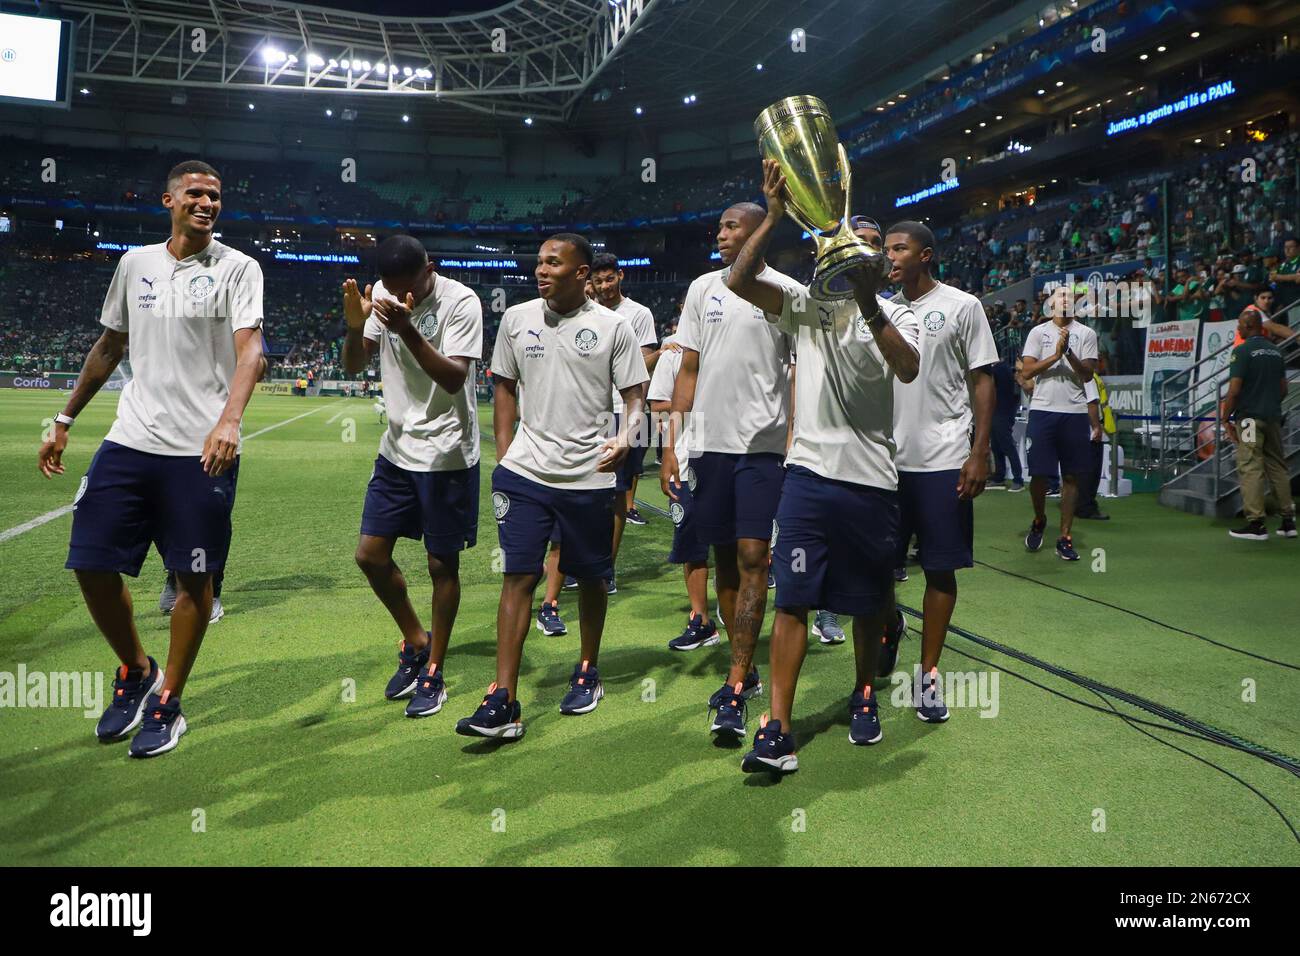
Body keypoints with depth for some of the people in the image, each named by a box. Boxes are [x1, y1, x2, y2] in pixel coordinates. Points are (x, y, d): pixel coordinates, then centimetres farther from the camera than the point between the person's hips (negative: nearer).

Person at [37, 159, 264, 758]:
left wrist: (228, 420, -31)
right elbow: (109, 347, 22)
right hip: (130, 441, 4)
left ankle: (167, 703, 18)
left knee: (194, 577, 1)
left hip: (202, 451, -4)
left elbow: (249, 348, -14)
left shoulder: (238, 268, -1)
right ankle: (136, 671, 27)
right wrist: (65, 421, 22)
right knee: (91, 564, 2)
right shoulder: (135, 264, 13)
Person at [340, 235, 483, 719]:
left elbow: (453, 378, -24)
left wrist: (407, 330, -35)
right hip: (397, 447, 6)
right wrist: (355, 326, -21)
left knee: (442, 563, 3)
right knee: (370, 554, 7)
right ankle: (415, 642, 29)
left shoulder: (460, 301, -15)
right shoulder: (382, 295, 1)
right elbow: (354, 365, -1)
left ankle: (433, 673, 19)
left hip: (446, 454, -6)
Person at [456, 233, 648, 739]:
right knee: (518, 577, -4)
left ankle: (587, 672, 33)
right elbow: (505, 388, 15)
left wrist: (625, 436, -18)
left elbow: (634, 394, 2)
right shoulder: (516, 318, 6)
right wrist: (505, 455, 8)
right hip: (525, 471, 1)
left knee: (591, 578, 11)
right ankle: (503, 702, -3)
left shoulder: (612, 327, -2)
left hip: (590, 475, -1)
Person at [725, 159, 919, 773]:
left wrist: (869, 302, -27)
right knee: (793, 600, -6)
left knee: (868, 602, 13)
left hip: (872, 479, 1)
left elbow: (907, 368, -17)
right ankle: (777, 732, -4)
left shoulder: (897, 315, 5)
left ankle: (864, 695, 36)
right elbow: (739, 281, -8)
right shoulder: (808, 304, 7)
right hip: (811, 472, 0)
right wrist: (775, 214, -13)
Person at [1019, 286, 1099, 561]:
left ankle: (1065, 537, 10)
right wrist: (1056, 355, -12)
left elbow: (1088, 374, -1)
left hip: (1074, 411, 1)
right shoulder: (1038, 332, 7)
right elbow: (1026, 372, -1)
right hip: (1042, 410, -1)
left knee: (1071, 476, 3)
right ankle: (1039, 520, 25)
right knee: (1039, 475, -2)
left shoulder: (1086, 334, 8)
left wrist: (1069, 352, -15)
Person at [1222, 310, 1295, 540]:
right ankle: (1288, 521, 13)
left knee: (1251, 469, -6)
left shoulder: (1242, 351, -9)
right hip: (1273, 417, 7)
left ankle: (1255, 523, -8)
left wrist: (1226, 418, -7)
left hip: (1249, 417, -7)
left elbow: (1234, 390, -14)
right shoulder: (1276, 351, 13)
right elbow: (1283, 389, 16)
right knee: (1278, 467, 11)